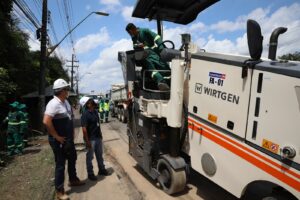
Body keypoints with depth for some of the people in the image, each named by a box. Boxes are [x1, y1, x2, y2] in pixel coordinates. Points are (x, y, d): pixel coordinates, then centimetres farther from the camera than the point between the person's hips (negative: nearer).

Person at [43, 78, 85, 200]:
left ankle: (73, 180, 43)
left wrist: (72, 132, 13)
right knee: (60, 164, 3)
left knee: (72, 158, 22)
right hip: (59, 141, -9)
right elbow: (46, 121, -29)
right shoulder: (54, 104, -21)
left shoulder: (65, 102, 7)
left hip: (69, 139, 9)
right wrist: (57, 136, -22)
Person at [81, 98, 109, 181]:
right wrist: (87, 141, -21)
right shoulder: (85, 114, -17)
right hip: (91, 139, -7)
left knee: (99, 154, 20)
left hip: (98, 137, 8)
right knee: (90, 156, 8)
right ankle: (90, 173, 22)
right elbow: (84, 129, -20)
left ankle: (102, 169, 36)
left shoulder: (95, 112, 6)